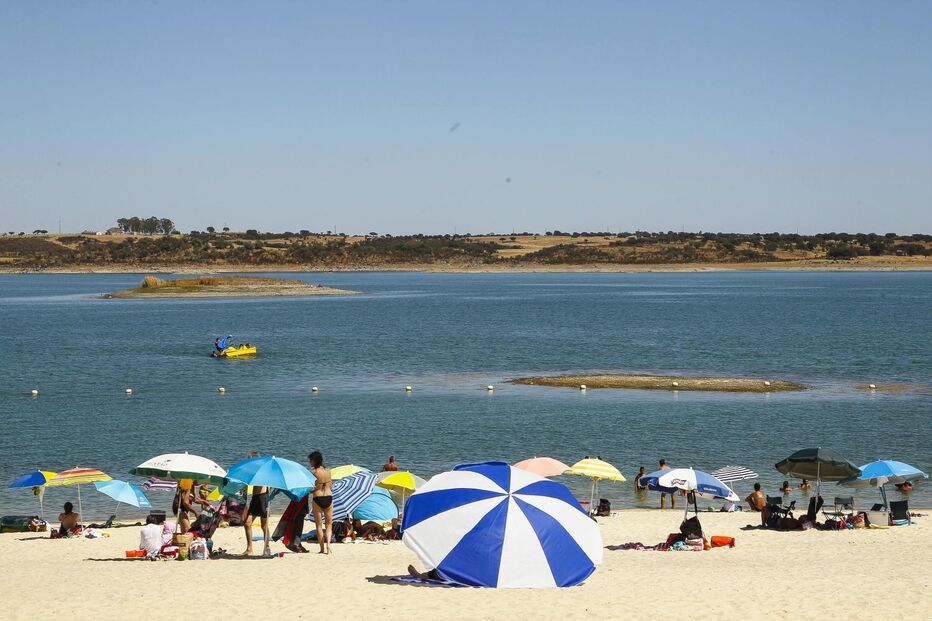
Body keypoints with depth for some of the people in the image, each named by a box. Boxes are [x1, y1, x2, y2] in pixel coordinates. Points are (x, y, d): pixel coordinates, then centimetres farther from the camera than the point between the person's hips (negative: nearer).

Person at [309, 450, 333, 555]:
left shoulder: (313, 472, -10)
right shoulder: (328, 470, 3)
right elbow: (331, 487, 10)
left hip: (317, 499, -3)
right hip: (328, 497, 3)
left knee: (319, 525, 8)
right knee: (329, 524, 13)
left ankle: (322, 548, 9)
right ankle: (328, 543, -9)